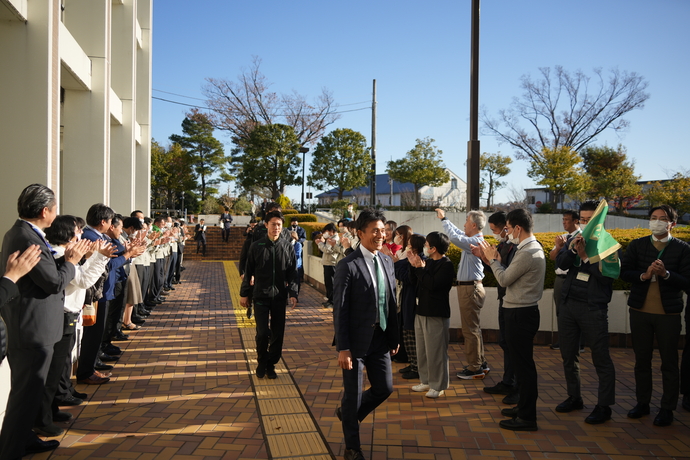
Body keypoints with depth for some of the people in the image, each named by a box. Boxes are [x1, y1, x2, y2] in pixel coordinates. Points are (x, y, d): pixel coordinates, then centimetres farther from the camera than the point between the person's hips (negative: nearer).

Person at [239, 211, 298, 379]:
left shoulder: (287, 247, 1)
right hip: (261, 296, -1)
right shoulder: (257, 246, -2)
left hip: (280, 296, 1)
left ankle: (271, 364, 23)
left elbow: (292, 273, 3)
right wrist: (244, 294, 5)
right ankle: (261, 362, 21)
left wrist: (293, 294, -6)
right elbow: (248, 272, 4)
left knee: (278, 333, 5)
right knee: (262, 332, -3)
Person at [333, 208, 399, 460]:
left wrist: (394, 336, 11)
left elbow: (391, 302, 10)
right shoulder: (348, 265, -16)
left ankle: (347, 412, 41)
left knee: (384, 387, 14)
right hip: (356, 340, -6)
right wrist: (343, 348, -17)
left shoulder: (387, 261, 5)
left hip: (380, 338, 6)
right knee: (353, 394, 7)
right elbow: (340, 310, -15)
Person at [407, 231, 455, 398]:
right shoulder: (428, 262, 8)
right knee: (422, 350, 16)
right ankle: (426, 380, 29)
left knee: (435, 351, -1)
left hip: (436, 314, -8)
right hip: (421, 311, 9)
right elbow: (414, 281, 11)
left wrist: (420, 268, -19)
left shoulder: (446, 265, -14)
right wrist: (414, 266, -1)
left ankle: (438, 385, 11)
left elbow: (433, 284, -26)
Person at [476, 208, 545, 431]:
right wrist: (494, 258, 6)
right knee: (523, 363, 19)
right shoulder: (533, 248, 12)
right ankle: (524, 406, 31)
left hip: (521, 314, -11)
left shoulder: (528, 253, -21)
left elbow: (504, 279, -14)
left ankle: (527, 417, 7)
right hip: (523, 312, 11)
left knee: (523, 364, -2)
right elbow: (510, 276, 9)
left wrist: (493, 259, 0)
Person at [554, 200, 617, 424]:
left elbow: (607, 275, -16)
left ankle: (603, 406, 13)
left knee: (601, 358, 1)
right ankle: (574, 397, 29)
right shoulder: (573, 239, 7)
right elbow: (560, 264, -4)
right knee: (568, 355, 14)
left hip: (593, 307, -5)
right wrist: (572, 248, -20)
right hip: (568, 303, 5)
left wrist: (585, 256, -23)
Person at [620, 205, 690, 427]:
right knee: (642, 359, 12)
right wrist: (644, 276, -18)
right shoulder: (637, 245, 4)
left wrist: (665, 274, -24)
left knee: (669, 362, 6)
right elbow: (624, 272, -1)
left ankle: (667, 409, 17)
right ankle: (642, 402, 25)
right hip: (640, 311, 3)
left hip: (669, 313, -2)